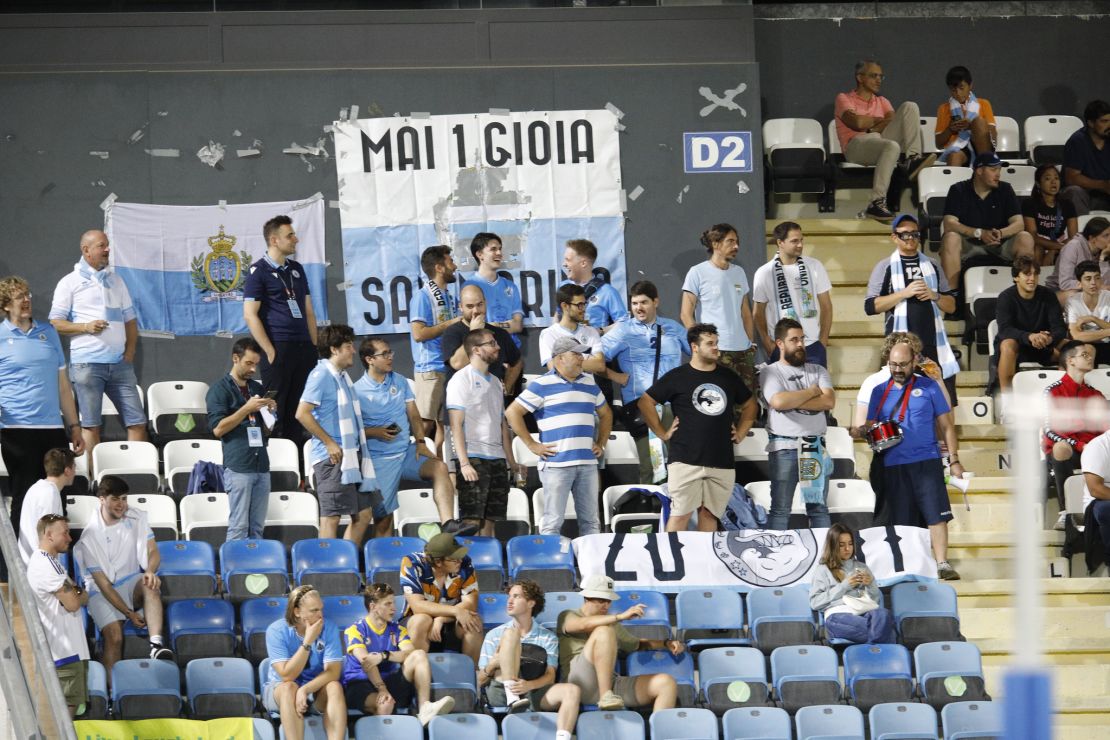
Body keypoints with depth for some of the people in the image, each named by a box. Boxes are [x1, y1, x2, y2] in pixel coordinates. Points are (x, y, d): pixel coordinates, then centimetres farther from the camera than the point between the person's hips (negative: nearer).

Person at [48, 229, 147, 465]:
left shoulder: (116, 281, 17)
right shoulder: (70, 282, 2)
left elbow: (130, 320, 18)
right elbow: (55, 323, -1)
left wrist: (129, 353, 5)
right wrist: (86, 326, -15)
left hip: (119, 363, 5)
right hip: (87, 363, -5)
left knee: (137, 421, 0)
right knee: (90, 425, -3)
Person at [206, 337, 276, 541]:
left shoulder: (257, 389, 18)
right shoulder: (220, 389, 0)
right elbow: (218, 429, -10)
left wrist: (270, 412, 3)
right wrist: (247, 409, -15)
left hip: (261, 466, 6)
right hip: (238, 467, -6)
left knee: (257, 528, 4)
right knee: (238, 527, -9)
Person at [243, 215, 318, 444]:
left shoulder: (297, 269, 17)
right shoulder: (258, 271, -3)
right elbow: (250, 315, -9)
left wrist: (314, 347, 11)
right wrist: (270, 352, -15)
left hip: (303, 348, 6)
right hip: (279, 348, -6)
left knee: (299, 411, 7)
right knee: (276, 410, -6)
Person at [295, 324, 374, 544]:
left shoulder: (342, 376, 18)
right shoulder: (321, 375, -10)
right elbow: (302, 413, -18)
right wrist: (330, 443, -17)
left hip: (352, 456, 9)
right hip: (332, 458, -9)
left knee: (363, 514, 9)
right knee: (331, 516, -8)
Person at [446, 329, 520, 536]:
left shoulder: (495, 382, 19)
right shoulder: (462, 379, -4)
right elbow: (456, 424, -10)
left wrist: (511, 461, 13)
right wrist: (464, 463, -19)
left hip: (497, 458, 7)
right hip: (474, 458, -7)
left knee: (490, 520, 6)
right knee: (472, 520, -12)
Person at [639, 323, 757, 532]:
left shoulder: (728, 378, 14)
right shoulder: (677, 377, 1)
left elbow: (749, 405, 28)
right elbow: (646, 402, 4)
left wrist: (741, 432, 16)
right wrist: (662, 433, 1)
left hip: (722, 462, 4)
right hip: (686, 460, -4)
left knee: (709, 514, 5)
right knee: (680, 514, -9)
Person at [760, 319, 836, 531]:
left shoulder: (817, 371, 13)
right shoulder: (769, 372, 2)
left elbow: (829, 401, -4)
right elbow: (778, 401, -17)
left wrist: (793, 401, -10)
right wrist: (813, 392, -4)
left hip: (815, 447, 3)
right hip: (784, 447, -3)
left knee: (819, 508, 5)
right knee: (780, 509, -1)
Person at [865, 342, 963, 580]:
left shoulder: (929, 387, 7)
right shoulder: (879, 391, 13)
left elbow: (946, 425, 7)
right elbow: (870, 427, 15)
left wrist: (954, 460, 1)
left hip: (926, 462, -2)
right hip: (892, 466, 2)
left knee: (936, 513, -11)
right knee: (901, 519, 3)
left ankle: (942, 564, -10)